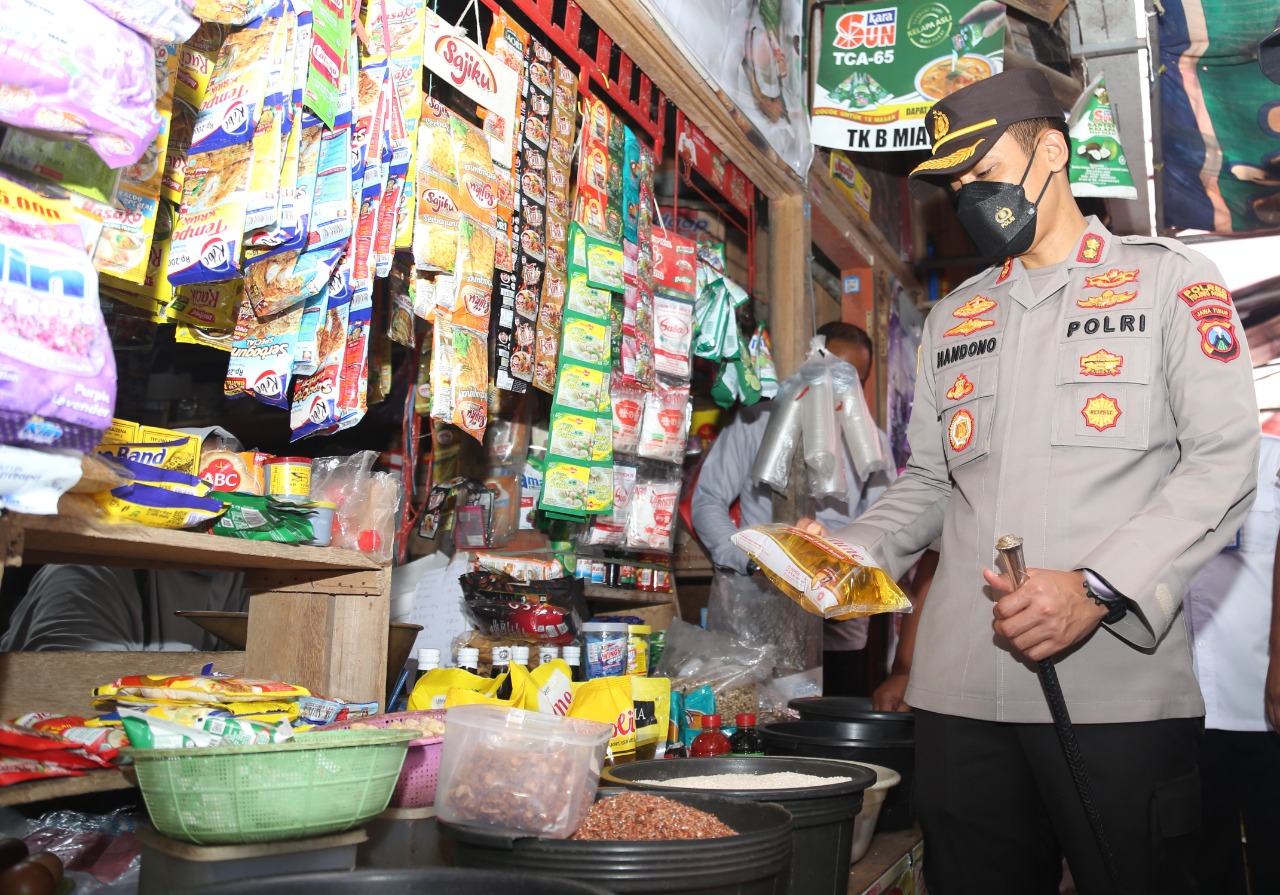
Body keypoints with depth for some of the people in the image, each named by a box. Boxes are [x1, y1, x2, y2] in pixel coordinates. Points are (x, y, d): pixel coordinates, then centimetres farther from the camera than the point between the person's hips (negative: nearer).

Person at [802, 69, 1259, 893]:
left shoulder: (1169, 280, 5)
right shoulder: (953, 321, 19)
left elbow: (1223, 460, -6)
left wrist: (1096, 590, -18)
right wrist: (850, 554, 0)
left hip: (1117, 683, -4)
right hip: (963, 689, 4)